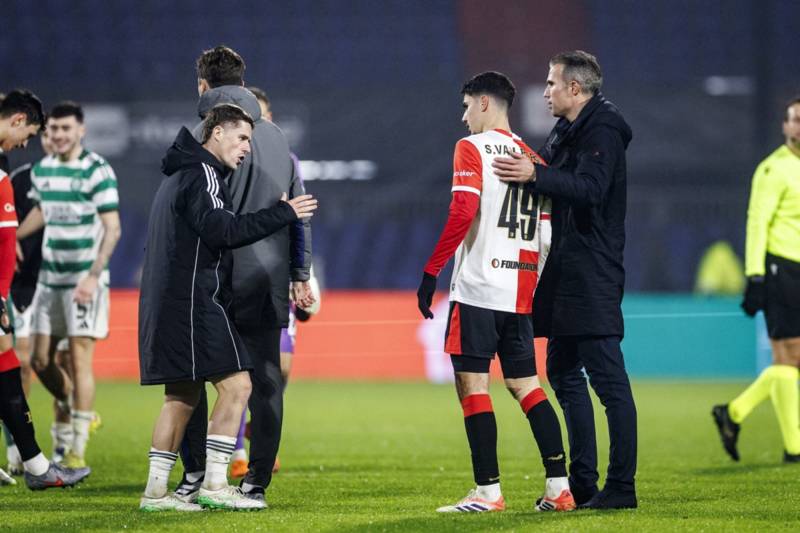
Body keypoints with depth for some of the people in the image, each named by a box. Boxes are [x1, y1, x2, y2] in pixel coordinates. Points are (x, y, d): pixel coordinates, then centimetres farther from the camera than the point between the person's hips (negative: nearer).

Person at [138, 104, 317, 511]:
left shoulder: (180, 175, 23)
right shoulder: (201, 173, -10)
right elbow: (222, 230, -22)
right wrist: (283, 213, -15)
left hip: (168, 304, 11)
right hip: (193, 301, -11)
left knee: (182, 396, 12)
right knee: (235, 385, -10)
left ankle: (155, 491, 11)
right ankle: (214, 486, -12)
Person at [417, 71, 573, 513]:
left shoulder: (472, 149, -5)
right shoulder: (532, 158, 16)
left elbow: (462, 212, -17)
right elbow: (547, 236, 15)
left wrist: (430, 272, -14)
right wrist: (535, 285, 21)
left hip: (477, 289, -7)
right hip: (519, 294, 7)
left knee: (472, 385, -3)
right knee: (526, 386, 12)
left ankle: (488, 491, -6)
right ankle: (559, 486, 6)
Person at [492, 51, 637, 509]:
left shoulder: (602, 131, -12)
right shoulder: (566, 132, 19)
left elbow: (590, 189, -26)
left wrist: (536, 175, -32)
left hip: (593, 277, -11)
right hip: (566, 274, 11)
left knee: (608, 377, -9)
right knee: (564, 373, 12)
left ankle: (622, 485, -8)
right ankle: (581, 483, 17)